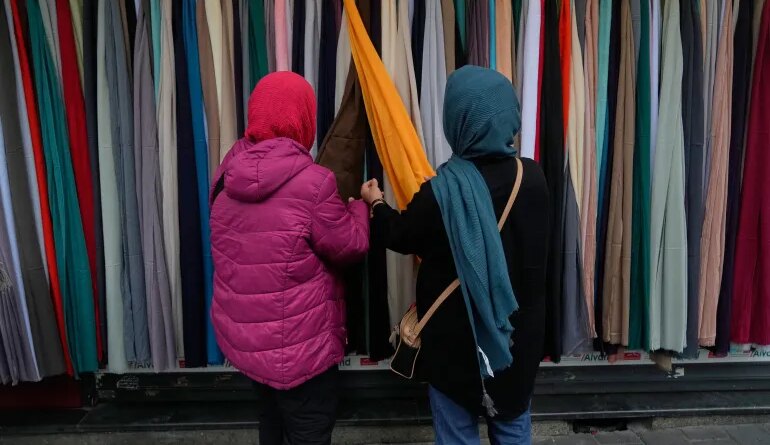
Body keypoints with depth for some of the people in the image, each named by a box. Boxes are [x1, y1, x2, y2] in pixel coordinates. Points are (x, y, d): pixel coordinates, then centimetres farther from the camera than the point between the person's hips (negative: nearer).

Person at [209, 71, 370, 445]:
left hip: (241, 334, 7)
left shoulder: (227, 175, -1)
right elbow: (351, 246, -12)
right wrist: (360, 208, 8)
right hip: (297, 344, -7)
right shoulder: (312, 183, -22)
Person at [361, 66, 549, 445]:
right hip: (519, 332, 5)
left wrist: (376, 204, 15)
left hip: (458, 339, -5)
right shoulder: (532, 177, -7)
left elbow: (400, 236, -6)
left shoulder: (442, 191, -24)